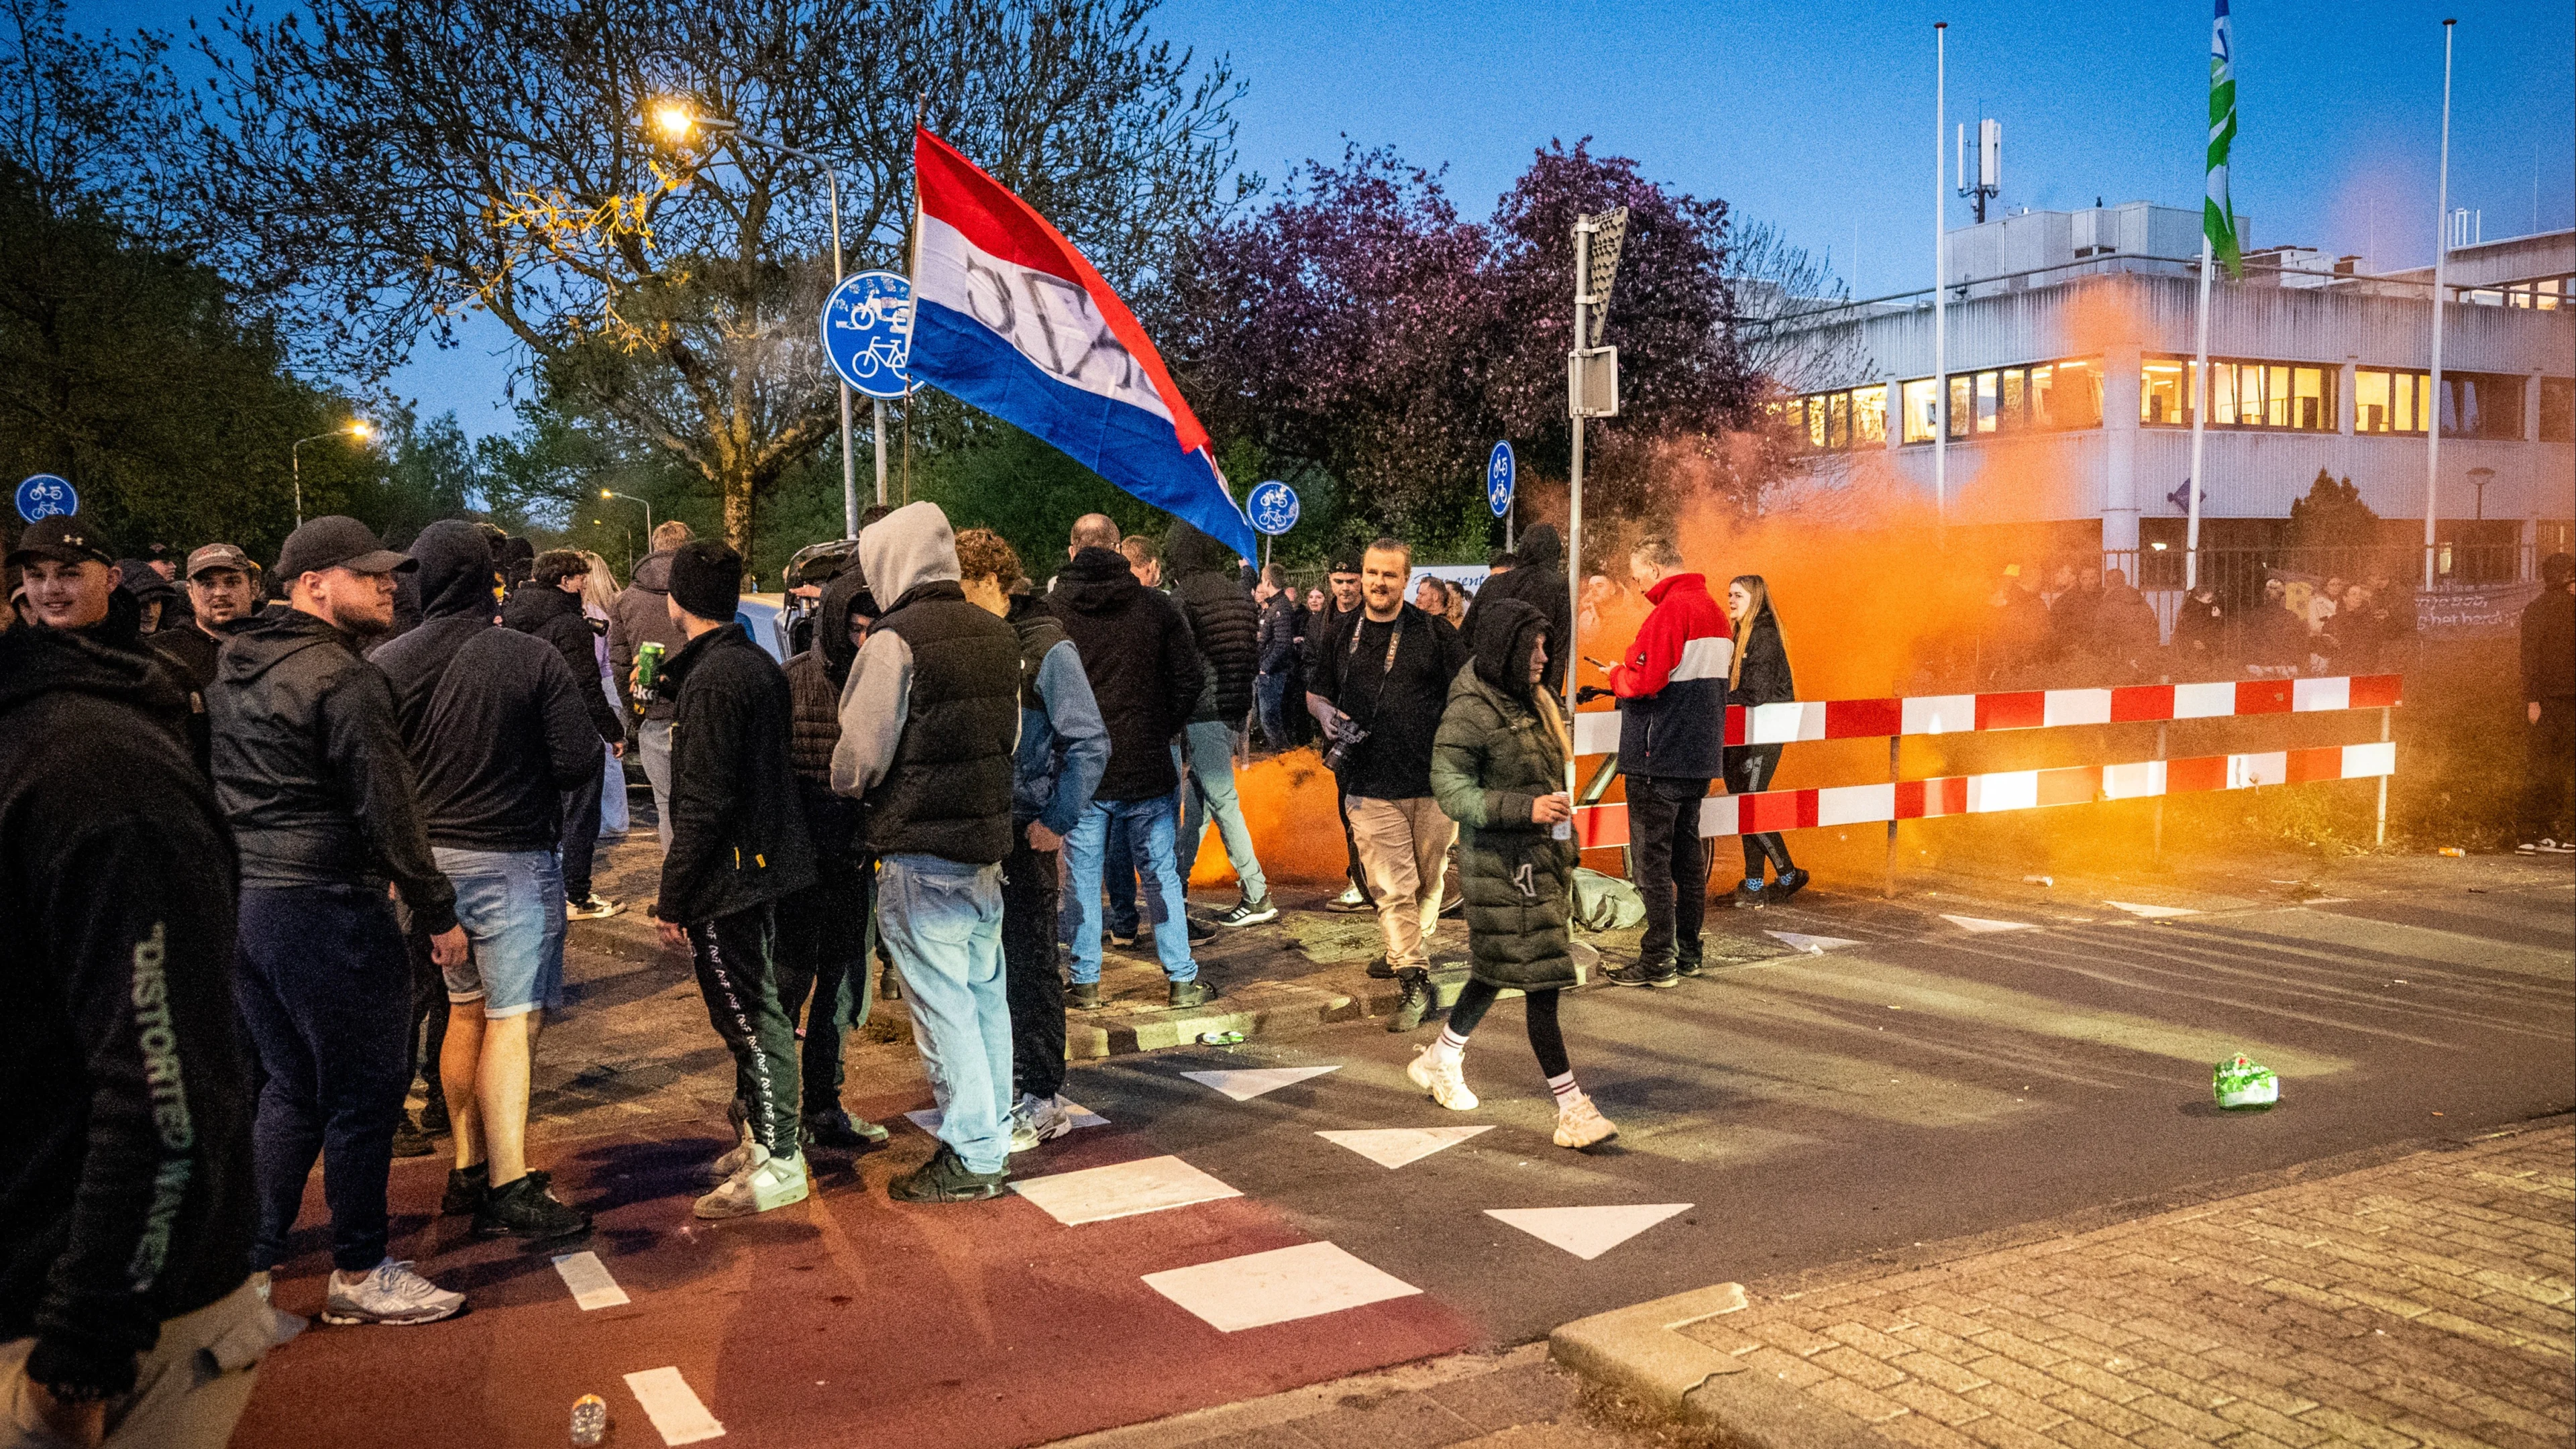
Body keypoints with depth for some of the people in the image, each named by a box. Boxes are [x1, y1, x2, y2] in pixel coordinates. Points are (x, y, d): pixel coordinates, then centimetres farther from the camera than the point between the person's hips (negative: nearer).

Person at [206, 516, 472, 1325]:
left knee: (291, 1085, 19)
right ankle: (358, 1274, 12)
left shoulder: (230, 670, 13)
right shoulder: (344, 681, -16)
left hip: (237, 896, 9)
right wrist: (437, 912, -9)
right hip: (325, 908, -9)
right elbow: (388, 809, -16)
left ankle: (251, 1259, 25)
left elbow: (214, 787, 19)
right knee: (366, 1087, 3)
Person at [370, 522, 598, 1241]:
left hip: (428, 856, 5)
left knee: (465, 1012, 18)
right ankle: (509, 1189, -5)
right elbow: (579, 762, -15)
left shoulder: (385, 665, -2)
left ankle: (468, 1168, 27)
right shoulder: (531, 657, -14)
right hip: (512, 859, -5)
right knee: (512, 1021, -3)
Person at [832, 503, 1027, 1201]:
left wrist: (842, 780, 7)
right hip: (989, 842, 8)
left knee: (944, 1004, 0)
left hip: (921, 855, -8)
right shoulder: (998, 635, 8)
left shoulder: (895, 639, -15)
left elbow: (862, 753, -13)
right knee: (986, 994, 15)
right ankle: (994, 1140, 25)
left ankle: (970, 1157, 7)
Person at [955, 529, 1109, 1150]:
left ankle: (1043, 1101, 12)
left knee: (1030, 965, 2)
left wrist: (1055, 822, -14)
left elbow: (1090, 743, -14)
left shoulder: (1046, 646, -12)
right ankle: (1003, 1082, 27)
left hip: (1023, 833, -6)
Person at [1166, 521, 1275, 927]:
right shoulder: (1242, 597, 12)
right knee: (1196, 802, 15)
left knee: (1223, 803, -4)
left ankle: (1258, 897, -2)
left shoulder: (1184, 596, -11)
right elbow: (1254, 657, 15)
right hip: (1236, 711, 8)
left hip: (1203, 714, -8)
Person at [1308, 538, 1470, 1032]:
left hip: (1433, 782, 0)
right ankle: (1413, 983, -2)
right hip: (1371, 786, 1)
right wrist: (1327, 716, -1)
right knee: (1392, 889, -5)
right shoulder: (1342, 635, 9)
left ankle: (1412, 954, 34)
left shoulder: (1435, 633, 2)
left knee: (1428, 881, 13)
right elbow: (1315, 693, 21)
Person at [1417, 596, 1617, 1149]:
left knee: (1499, 969, 19)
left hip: (1542, 854, 9)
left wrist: (1565, 841, 23)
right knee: (1541, 980, -8)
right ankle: (1573, 1112, -3)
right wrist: (1525, 808, -28)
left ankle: (1440, 1060, 39)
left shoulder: (1531, 702, 11)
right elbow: (1450, 789, -20)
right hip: (1503, 864, -9)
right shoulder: (1470, 711, -17)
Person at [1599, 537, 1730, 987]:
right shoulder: (1714, 610, 14)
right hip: (1701, 753, 9)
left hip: (1660, 756, -9)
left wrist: (1616, 675, -2)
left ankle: (1658, 961, -2)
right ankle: (1687, 951, 23)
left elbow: (1646, 681, -23)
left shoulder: (1669, 609, -16)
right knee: (1687, 850, 16)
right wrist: (1627, 678, 14)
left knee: (1652, 855, -4)